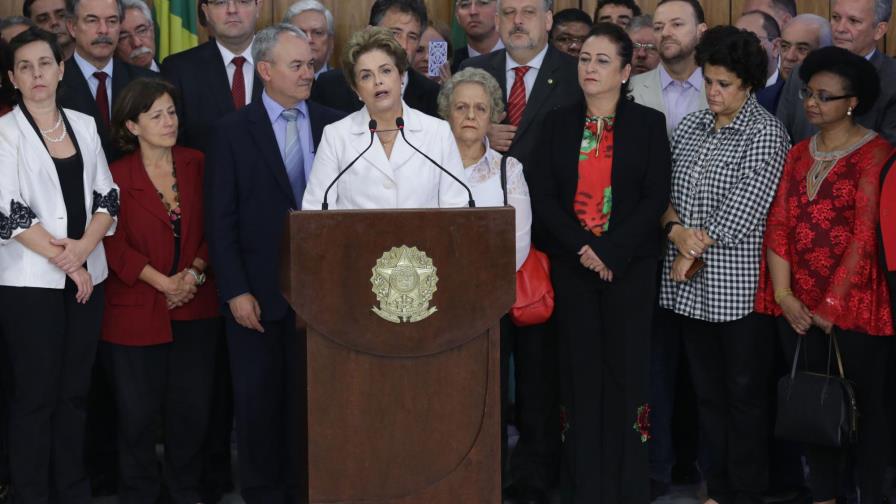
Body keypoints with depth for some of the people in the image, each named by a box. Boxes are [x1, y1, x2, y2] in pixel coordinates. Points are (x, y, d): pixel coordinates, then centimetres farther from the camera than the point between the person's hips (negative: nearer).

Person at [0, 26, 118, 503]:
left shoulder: (84, 125, 10)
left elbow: (106, 197, 7)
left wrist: (83, 248, -10)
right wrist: (62, 260, -11)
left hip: (87, 276, 4)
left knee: (75, 391, 10)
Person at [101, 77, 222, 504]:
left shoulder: (197, 165, 5)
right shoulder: (116, 176, -4)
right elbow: (115, 245, -7)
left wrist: (195, 272, -10)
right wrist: (163, 282, -14)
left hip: (195, 308, 2)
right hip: (137, 309, -2)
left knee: (192, 405, 5)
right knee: (139, 410, 3)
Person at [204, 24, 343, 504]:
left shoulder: (335, 125, 4)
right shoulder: (233, 130, -3)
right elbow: (220, 220, -4)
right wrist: (235, 292, -10)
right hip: (259, 289, -2)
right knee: (259, 398, 8)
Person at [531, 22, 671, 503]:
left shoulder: (648, 123, 3)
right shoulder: (558, 123, 9)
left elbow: (656, 197, -5)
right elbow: (543, 196, 3)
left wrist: (611, 252, -14)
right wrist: (582, 248, -11)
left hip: (629, 266, -2)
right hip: (571, 265, 2)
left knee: (625, 370, -1)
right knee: (581, 372, 2)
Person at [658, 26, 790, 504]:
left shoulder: (766, 134, -9)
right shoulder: (690, 126, 11)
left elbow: (744, 208, -15)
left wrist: (693, 253, -10)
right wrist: (676, 229, -9)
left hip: (739, 286, -6)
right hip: (690, 284, 6)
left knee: (745, 393, 3)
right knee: (707, 390, 12)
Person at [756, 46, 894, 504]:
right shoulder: (800, 153, 11)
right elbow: (779, 224, 4)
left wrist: (833, 306, -13)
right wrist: (784, 295, -6)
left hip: (855, 306, -5)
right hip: (798, 307, 6)